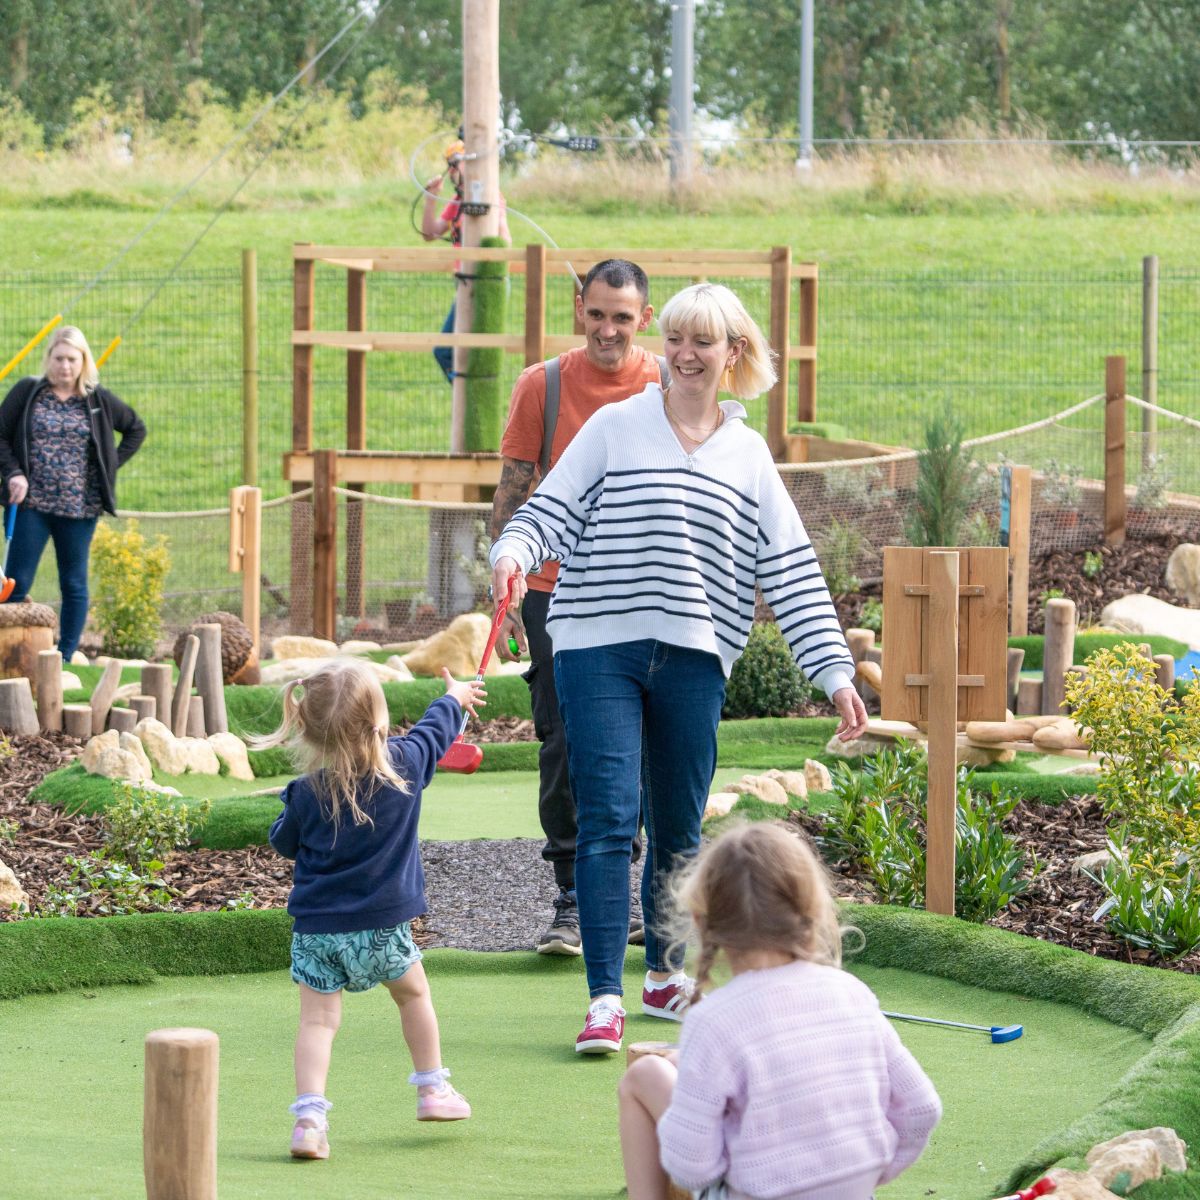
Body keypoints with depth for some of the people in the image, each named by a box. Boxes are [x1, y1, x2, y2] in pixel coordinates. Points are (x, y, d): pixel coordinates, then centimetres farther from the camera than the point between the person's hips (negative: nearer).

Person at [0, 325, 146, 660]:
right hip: (31, 504, -2)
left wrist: (112, 464, 6)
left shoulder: (98, 401, 5)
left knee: (74, 585, 5)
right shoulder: (28, 393, 1)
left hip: (79, 507, 2)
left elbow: (136, 429, 18)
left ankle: (66, 659, 11)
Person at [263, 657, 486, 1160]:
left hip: (315, 925, 0)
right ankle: (432, 1089, 34)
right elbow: (434, 730, 13)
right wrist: (454, 697, 34)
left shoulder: (308, 793, -9)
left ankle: (309, 1115, -15)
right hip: (380, 926, 0)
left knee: (317, 1019, 0)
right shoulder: (404, 766, -8)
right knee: (413, 992, 24)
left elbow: (283, 841, 8)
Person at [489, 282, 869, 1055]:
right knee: (609, 820, -11)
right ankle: (605, 1001, -11)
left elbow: (792, 572, 11)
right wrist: (515, 553, -19)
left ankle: (667, 977, 30)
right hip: (600, 647, -2)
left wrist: (836, 673, 6)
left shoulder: (748, 455, 12)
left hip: (694, 659, 3)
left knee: (680, 829, 10)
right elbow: (552, 509, 4)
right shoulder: (617, 427, 6)